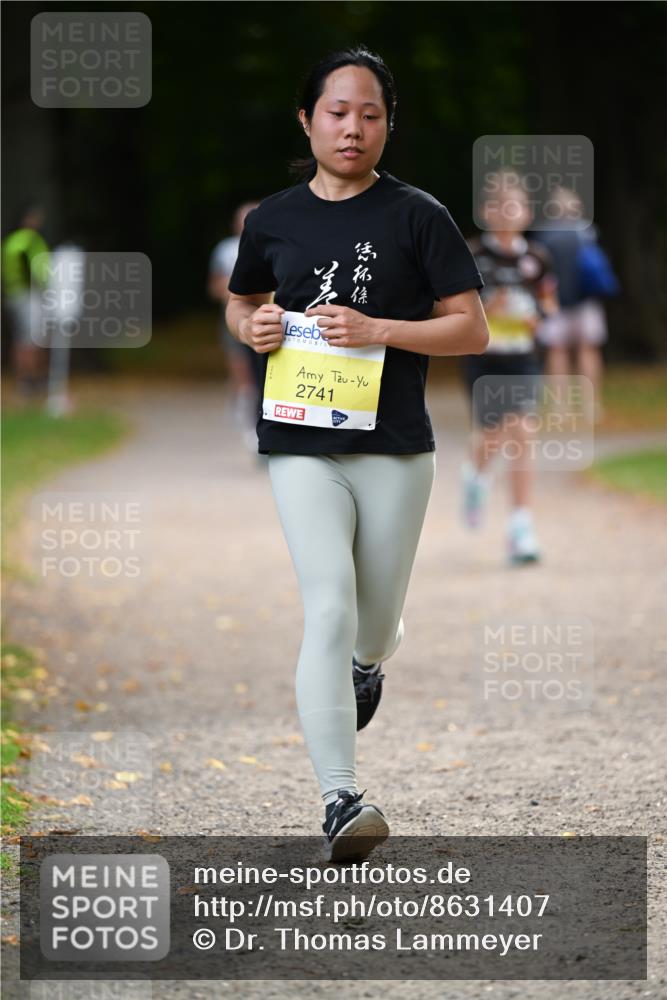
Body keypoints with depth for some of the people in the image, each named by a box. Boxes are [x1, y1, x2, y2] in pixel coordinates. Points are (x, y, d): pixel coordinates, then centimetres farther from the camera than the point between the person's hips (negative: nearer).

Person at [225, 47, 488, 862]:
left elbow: (471, 329, -2)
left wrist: (377, 329, -16)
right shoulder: (274, 219, 6)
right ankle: (339, 801, -22)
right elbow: (240, 303, 24)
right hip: (301, 445, 0)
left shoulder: (416, 216, -1)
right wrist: (253, 328, 0)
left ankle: (368, 662, 53)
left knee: (374, 624, 13)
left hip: (394, 448, 0)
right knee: (328, 610, -17)